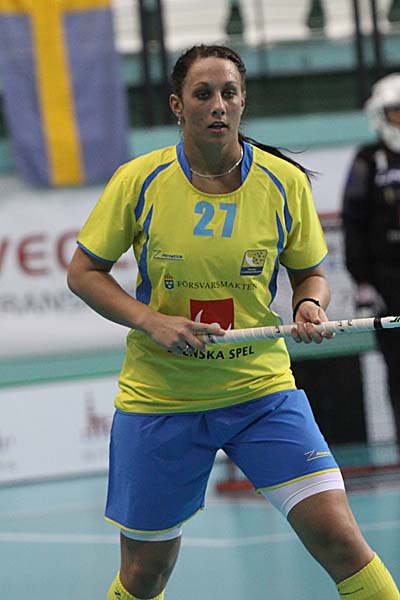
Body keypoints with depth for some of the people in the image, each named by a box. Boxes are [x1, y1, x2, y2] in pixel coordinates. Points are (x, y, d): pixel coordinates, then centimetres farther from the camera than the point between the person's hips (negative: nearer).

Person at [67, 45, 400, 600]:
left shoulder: (285, 182, -4)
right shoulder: (138, 181, -7)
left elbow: (310, 272, 10)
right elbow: (84, 271, 2)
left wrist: (311, 305, -14)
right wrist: (149, 320, -14)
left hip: (262, 391, 0)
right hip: (159, 399, 0)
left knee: (337, 538, -16)